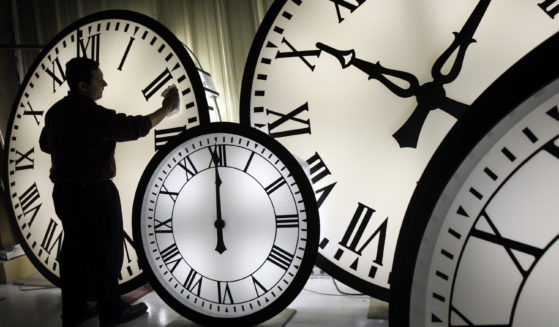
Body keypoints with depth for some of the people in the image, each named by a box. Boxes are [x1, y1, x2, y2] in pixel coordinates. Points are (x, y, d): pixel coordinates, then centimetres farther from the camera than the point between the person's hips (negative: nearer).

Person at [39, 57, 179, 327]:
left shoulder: (55, 111, 6)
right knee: (106, 252, 4)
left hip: (64, 191, 8)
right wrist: (166, 108, -9)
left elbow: (45, 144, 19)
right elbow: (135, 127, -19)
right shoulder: (93, 114, -20)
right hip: (93, 193, -8)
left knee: (75, 249, 16)